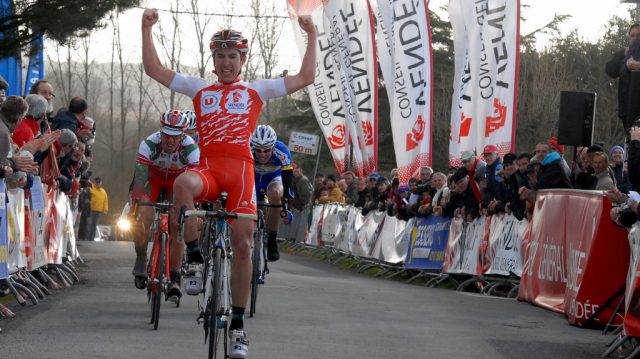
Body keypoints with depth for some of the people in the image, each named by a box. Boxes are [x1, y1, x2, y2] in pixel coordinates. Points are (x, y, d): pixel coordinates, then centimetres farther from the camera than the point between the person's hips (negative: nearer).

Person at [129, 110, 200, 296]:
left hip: (177, 182, 0)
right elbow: (140, 176, -40)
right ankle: (141, 258, 2)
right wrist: (135, 203, -51)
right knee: (142, 216, -24)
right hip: (153, 178, 0)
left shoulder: (190, 148, -33)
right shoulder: (149, 144, -34)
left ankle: (174, 278, -7)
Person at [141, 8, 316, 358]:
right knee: (182, 184, -38)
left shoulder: (257, 90, 16)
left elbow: (306, 77, 12)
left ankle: (237, 325, 6)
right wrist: (147, 28, 8)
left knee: (242, 244, -5)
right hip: (207, 167, 0)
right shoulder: (199, 89, 18)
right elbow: (154, 69, 15)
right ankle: (194, 256, -20)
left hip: (240, 169, 0)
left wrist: (311, 35, 8)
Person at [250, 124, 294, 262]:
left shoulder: (281, 152, -36)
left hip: (273, 177, -1)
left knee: (275, 194, -32)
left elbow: (288, 181, -33)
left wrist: (286, 206, -38)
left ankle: (272, 242, -22)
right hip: (252, 177, 1)